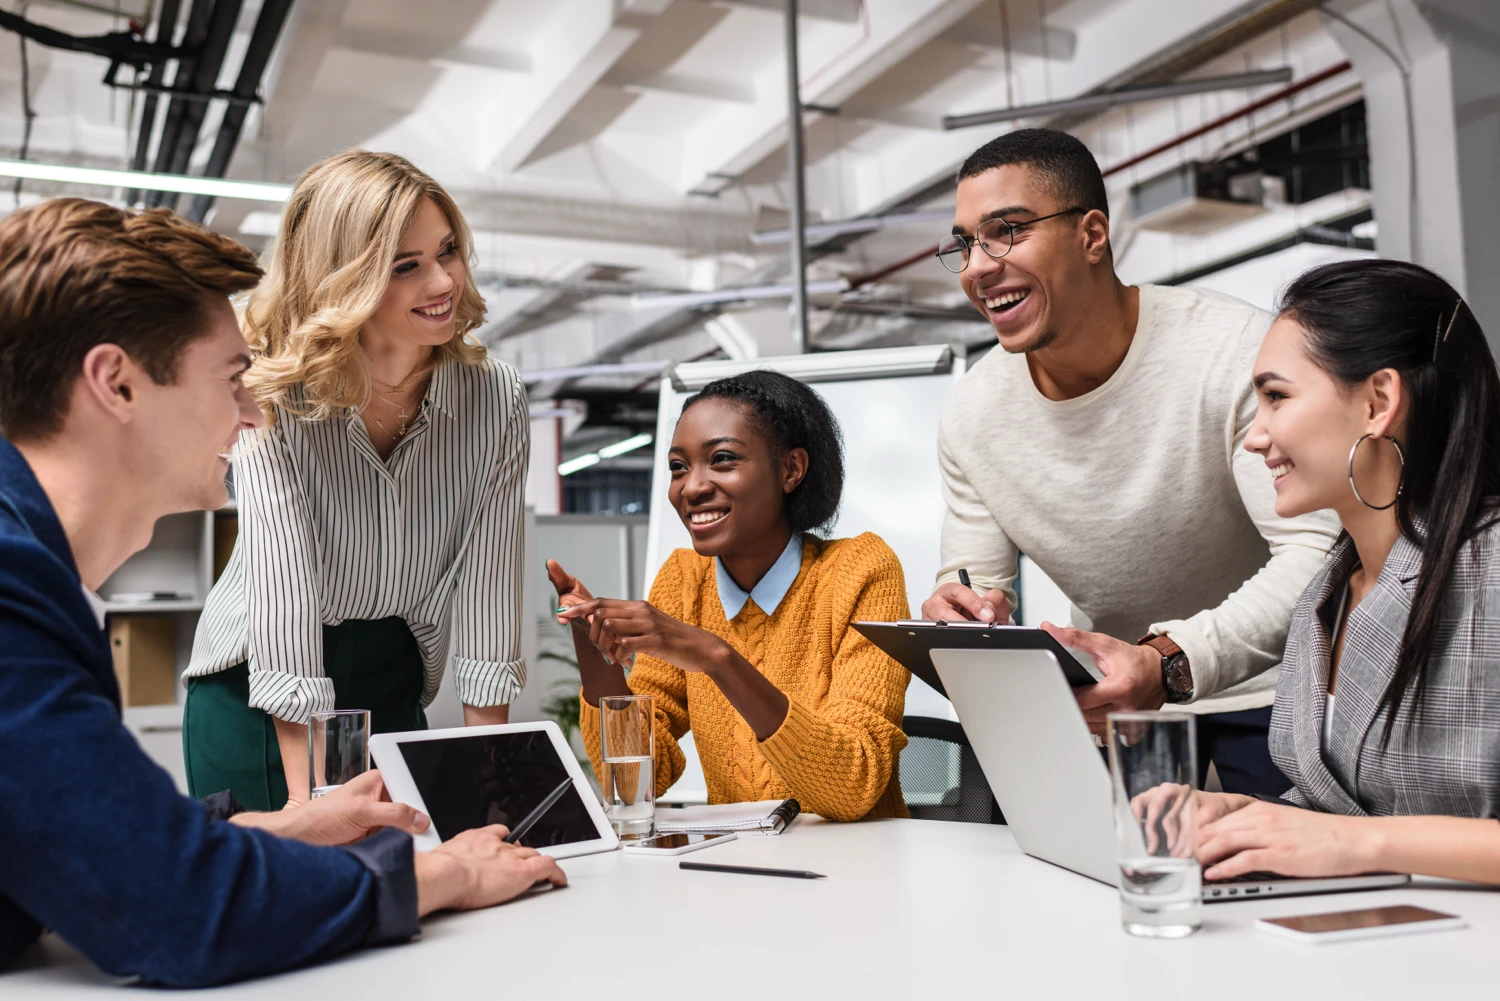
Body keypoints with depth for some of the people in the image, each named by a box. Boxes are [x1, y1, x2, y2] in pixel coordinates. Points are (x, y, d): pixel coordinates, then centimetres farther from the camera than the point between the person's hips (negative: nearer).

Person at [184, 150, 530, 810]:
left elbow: (485, 584, -14)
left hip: (394, 693, 2)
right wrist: (310, 797, -33)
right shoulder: (276, 403, -21)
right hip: (253, 696, -2)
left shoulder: (496, 403, -13)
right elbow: (284, 589, -28)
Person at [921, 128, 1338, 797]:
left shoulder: (1237, 350, -24)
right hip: (1113, 691, 3)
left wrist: (1173, 662, -43)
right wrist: (955, 618, -28)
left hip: (1264, 685, -3)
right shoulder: (971, 415, -10)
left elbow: (1317, 554, -28)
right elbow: (976, 582, -2)